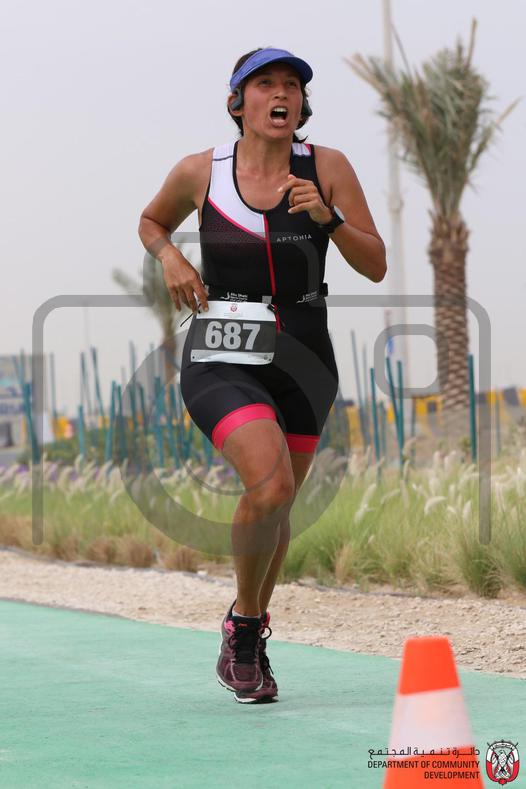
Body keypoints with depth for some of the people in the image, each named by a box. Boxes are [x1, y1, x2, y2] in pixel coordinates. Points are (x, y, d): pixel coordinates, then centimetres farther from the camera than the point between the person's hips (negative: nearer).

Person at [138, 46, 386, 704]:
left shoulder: (327, 168, -2)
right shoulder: (200, 172, -3)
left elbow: (375, 267, -2)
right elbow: (151, 222, 18)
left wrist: (328, 217, -18)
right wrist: (169, 258, -3)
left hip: (302, 360, 3)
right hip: (221, 359, -3)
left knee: (274, 510, 13)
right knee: (269, 484, -26)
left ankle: (246, 642, 39)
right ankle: (246, 622, -1)